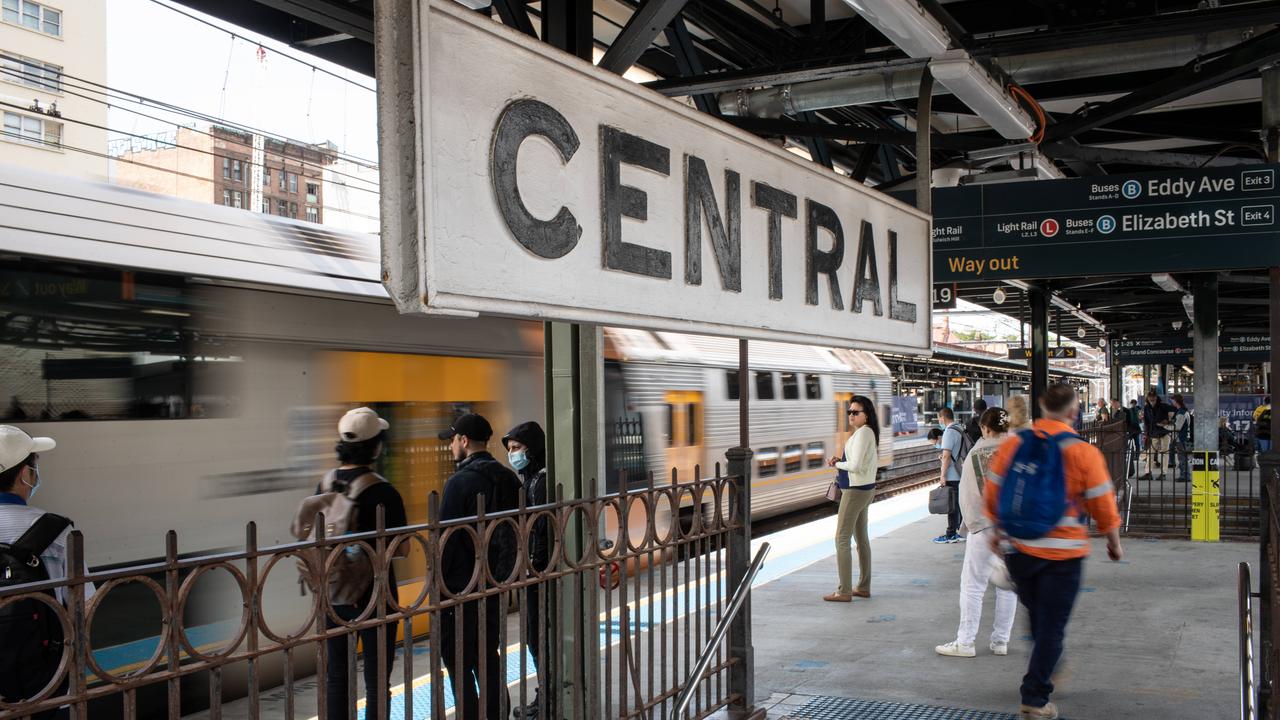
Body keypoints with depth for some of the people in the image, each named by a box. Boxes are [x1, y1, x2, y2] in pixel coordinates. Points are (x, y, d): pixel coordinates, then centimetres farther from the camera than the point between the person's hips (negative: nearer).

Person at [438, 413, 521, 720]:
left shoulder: (460, 482, -16)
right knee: (488, 655, 18)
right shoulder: (509, 479, 7)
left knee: (458, 663, 0)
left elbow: (446, 538, -17)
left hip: (461, 588, -8)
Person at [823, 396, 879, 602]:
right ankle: (864, 587, 24)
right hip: (865, 489, 11)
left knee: (842, 539, -7)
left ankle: (844, 591, -5)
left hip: (855, 491, -11)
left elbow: (855, 465, -25)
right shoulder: (868, 432, 12)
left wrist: (836, 464, -8)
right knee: (861, 538, 16)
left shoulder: (863, 433, -19)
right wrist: (839, 461, 3)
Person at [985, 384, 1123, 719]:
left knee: (1036, 619, 23)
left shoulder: (1012, 445, -3)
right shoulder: (1084, 453, -12)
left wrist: (998, 530, 21)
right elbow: (1103, 504, -6)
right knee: (1052, 627, 5)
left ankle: (1039, 681, 37)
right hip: (1062, 553, -4)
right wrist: (1114, 543, 10)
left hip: (1018, 549, 4)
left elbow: (992, 494, 5)